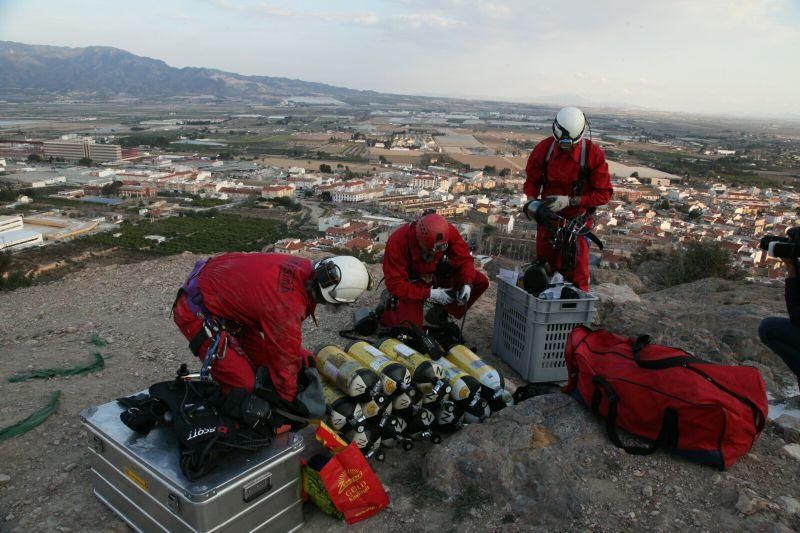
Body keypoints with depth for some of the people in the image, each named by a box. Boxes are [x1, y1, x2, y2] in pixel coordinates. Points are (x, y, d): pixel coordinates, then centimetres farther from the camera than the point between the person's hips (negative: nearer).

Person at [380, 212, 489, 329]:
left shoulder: (448, 232, -25)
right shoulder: (398, 241, -34)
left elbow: (464, 259, -13)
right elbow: (395, 284, -30)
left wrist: (467, 284, -31)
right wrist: (429, 294, -35)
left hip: (439, 274, 4)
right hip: (412, 284, -4)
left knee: (481, 282, -11)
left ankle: (442, 311, 8)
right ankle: (391, 301, 12)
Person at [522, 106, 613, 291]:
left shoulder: (593, 154, -15)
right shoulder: (544, 149, -8)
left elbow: (604, 193, -12)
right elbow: (532, 180, 6)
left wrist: (569, 201, -22)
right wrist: (531, 200, -15)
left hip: (578, 220, -2)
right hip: (548, 218, 3)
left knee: (577, 273, -1)